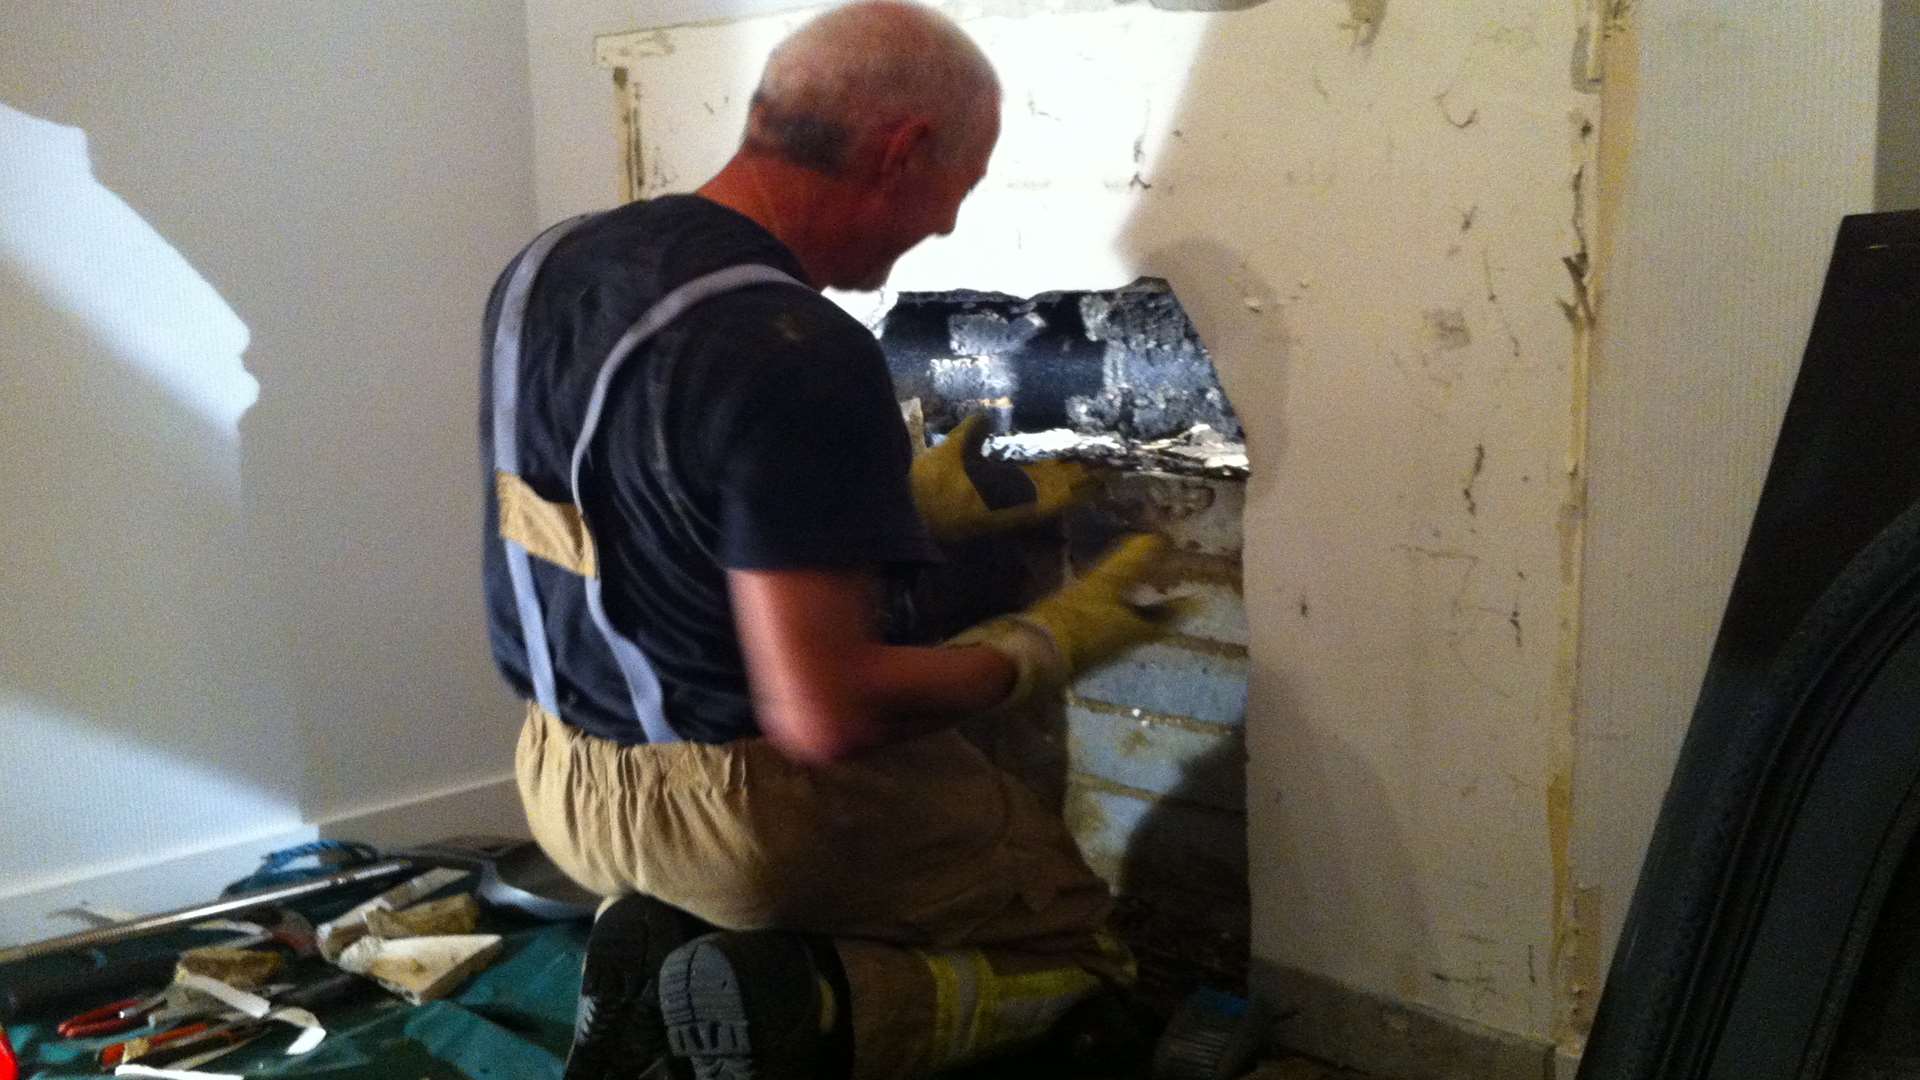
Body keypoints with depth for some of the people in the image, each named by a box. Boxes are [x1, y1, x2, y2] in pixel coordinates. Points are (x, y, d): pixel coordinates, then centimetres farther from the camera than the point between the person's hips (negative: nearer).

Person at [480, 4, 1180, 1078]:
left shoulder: (549, 263, -2)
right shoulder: (798, 357, -29)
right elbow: (825, 717, -30)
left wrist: (904, 499, 13)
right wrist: (1051, 644, -13)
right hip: (747, 809, -8)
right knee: (1073, 937, 16)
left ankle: (667, 946, 6)